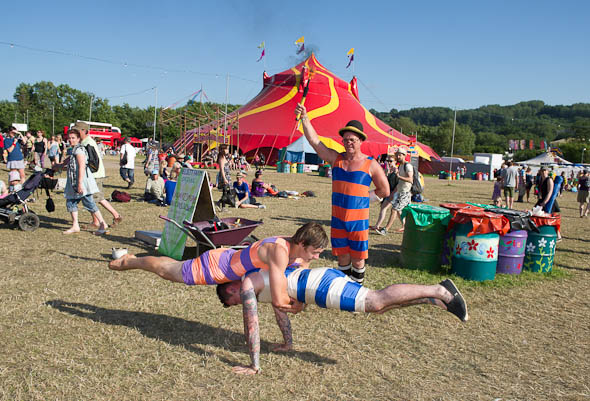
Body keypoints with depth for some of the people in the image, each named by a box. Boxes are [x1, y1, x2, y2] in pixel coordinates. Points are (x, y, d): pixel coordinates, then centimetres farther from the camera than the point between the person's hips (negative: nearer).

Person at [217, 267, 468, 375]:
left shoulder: (246, 285, 2)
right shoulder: (263, 279, 29)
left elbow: (251, 326, -2)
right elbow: (280, 308, 39)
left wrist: (254, 366, 4)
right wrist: (287, 343, 45)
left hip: (319, 285, -9)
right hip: (322, 277, 9)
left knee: (376, 302, -18)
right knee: (378, 305, 9)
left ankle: (439, 291, -18)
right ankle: (436, 300, 6)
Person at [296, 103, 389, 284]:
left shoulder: (370, 164, -4)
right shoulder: (336, 158, 4)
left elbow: (384, 191, 3)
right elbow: (314, 141, -2)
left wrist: (363, 197, 0)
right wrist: (304, 117, -12)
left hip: (358, 219, -3)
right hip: (337, 219, 3)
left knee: (358, 259, 5)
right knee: (342, 258, 12)